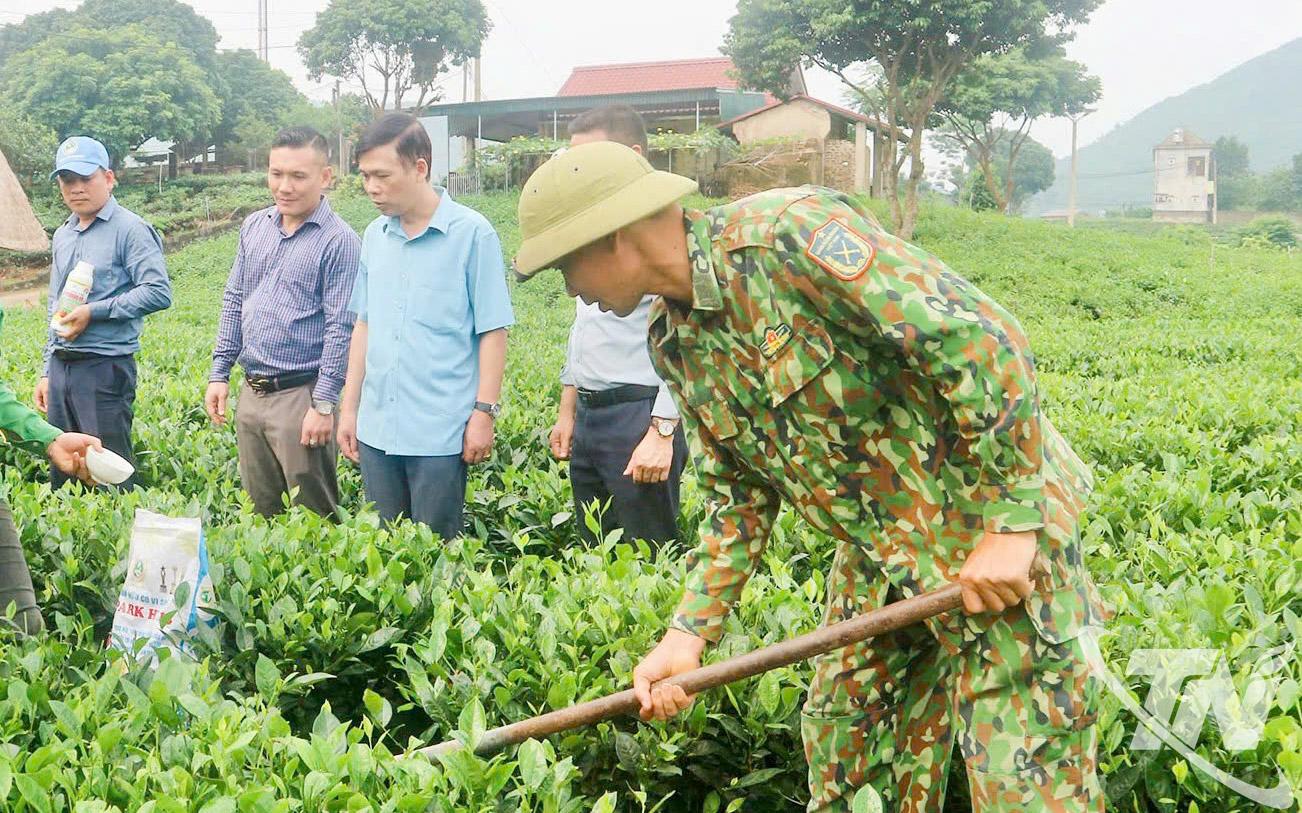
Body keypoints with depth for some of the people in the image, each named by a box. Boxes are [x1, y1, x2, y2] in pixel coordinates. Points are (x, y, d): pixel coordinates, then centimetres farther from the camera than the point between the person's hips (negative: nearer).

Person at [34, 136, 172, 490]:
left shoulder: (130, 230, -7)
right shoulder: (62, 236, 16)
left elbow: (159, 292, -18)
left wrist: (93, 311, -17)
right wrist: (48, 372, 20)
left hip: (105, 368, -7)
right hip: (61, 368, 7)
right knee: (62, 476, 11)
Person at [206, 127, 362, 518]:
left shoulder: (339, 241, -11)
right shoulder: (254, 227, 10)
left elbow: (342, 328, -14)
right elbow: (233, 301, 16)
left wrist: (323, 405, -17)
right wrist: (219, 373, 11)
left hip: (300, 396, -7)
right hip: (251, 393, 7)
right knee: (259, 513, 15)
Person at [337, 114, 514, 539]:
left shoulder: (472, 233, -8)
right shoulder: (374, 235, 8)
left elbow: (492, 332, -7)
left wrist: (484, 413, -10)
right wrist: (349, 407, 14)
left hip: (440, 434, -5)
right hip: (377, 429, 5)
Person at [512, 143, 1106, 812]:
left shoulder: (789, 234, -22)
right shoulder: (674, 343, 5)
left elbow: (982, 342, -25)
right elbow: (739, 498, 11)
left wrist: (1010, 525, -24)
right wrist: (689, 633, 0)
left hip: (995, 534, -8)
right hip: (878, 557, 8)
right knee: (839, 755, 14)